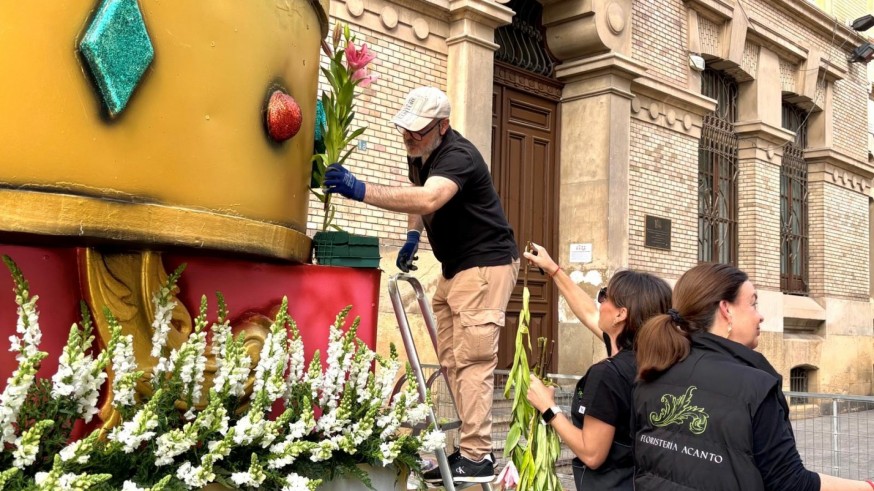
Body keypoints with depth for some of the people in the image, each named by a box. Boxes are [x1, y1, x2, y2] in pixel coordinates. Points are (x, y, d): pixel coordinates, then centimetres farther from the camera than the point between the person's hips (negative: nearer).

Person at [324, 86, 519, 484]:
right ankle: (471, 447, 12)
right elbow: (416, 197, 23)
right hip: (455, 267, 10)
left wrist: (360, 191, -48)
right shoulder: (419, 153, 5)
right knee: (451, 360, 6)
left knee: (472, 359, -13)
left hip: (486, 265, -9)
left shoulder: (457, 156, -24)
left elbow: (427, 200, -43)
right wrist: (413, 236, 6)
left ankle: (477, 457, -9)